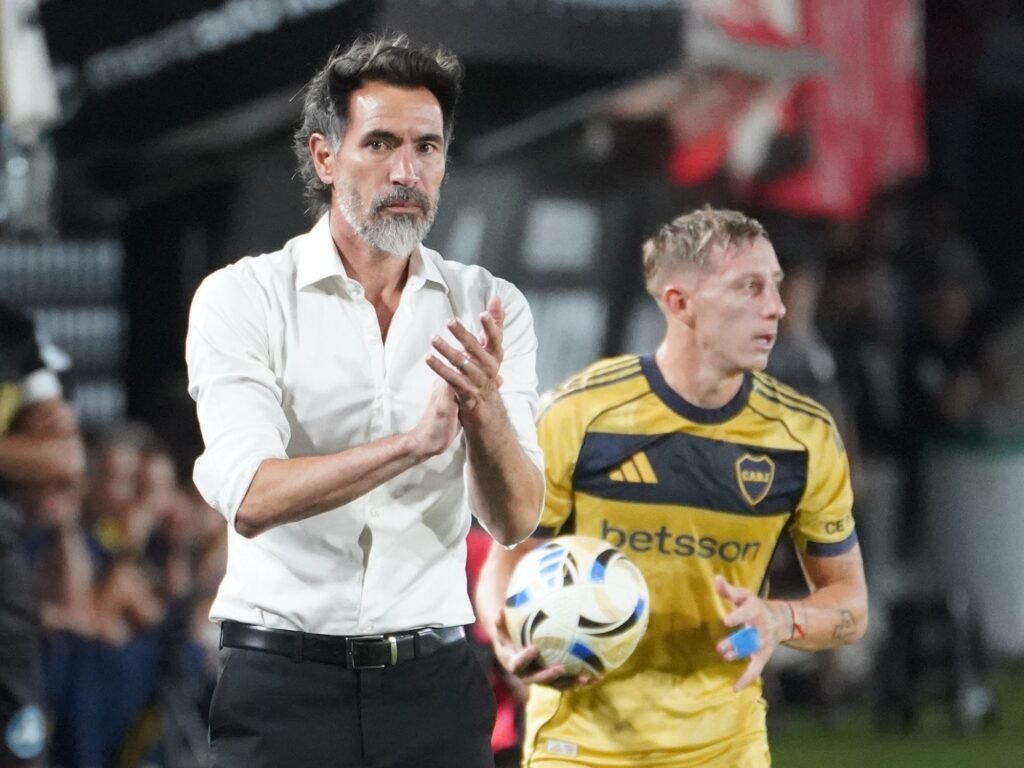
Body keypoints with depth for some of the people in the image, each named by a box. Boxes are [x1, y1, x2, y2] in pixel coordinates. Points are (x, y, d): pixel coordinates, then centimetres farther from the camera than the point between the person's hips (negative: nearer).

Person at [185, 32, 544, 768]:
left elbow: (515, 520, -4)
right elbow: (250, 498, -17)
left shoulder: (490, 307, 4)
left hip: (434, 680, 2)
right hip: (283, 682, -2)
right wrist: (414, 442, -28)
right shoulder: (243, 298, -4)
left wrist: (484, 407, -23)